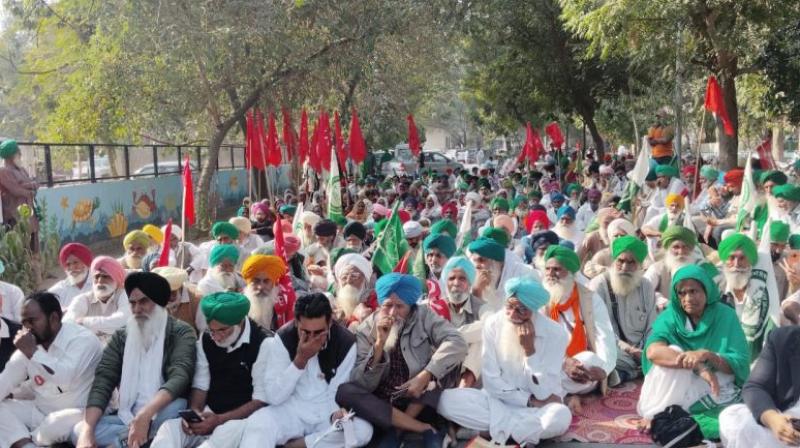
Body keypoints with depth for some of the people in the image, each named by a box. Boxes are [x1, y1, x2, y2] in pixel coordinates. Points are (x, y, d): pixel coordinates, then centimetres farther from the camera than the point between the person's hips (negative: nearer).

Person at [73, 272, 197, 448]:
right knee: (79, 431, -20)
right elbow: (102, 383, -2)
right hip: (127, 418, 4)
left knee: (176, 407, -37)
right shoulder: (121, 337, 7)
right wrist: (87, 431, -19)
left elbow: (180, 378, -21)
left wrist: (145, 415, -37)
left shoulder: (181, 332, -5)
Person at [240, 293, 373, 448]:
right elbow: (273, 397, -17)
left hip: (326, 414, 2)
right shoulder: (282, 339, -13)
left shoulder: (346, 343, -11)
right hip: (291, 411, -2)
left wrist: (337, 413, -26)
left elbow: (337, 392, -2)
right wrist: (300, 360, -27)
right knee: (257, 423, -33)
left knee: (363, 430, -28)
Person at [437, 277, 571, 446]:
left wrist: (529, 349, -24)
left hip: (537, 409, -3)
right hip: (499, 401, 3)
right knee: (448, 399, -22)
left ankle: (498, 427, -14)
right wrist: (531, 400, -16)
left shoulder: (554, 333, -14)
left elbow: (543, 394, -16)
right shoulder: (493, 324, -8)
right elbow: (491, 382, -7)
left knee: (560, 416, -37)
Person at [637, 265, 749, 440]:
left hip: (716, 391, 0)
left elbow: (741, 364, -9)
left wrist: (708, 355, -30)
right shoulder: (669, 316, -3)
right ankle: (656, 416, -25)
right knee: (674, 352, -28)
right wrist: (698, 366, -35)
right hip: (676, 390, 0)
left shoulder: (725, 315, -2)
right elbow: (653, 351, -23)